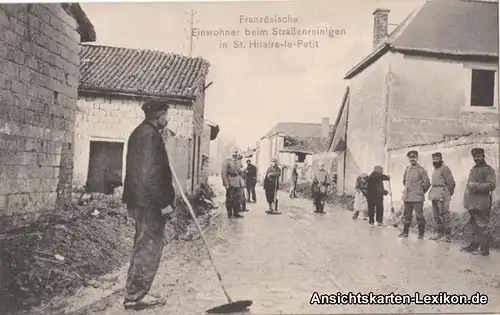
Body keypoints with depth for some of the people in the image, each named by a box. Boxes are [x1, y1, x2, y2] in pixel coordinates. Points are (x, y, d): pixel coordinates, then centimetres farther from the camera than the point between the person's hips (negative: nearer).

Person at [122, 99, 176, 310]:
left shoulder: (139, 133, 17)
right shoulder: (150, 135, -16)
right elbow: (151, 174, -23)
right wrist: (164, 203, -21)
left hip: (140, 199, 11)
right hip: (149, 201, -11)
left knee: (143, 248, 17)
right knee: (148, 249, -1)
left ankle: (136, 294, 27)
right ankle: (135, 297, 8)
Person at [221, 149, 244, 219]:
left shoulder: (237, 162, 14)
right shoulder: (227, 161, -8)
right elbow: (223, 173, -13)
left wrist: (240, 182, 12)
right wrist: (226, 184, -17)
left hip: (237, 183, 6)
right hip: (230, 183, -6)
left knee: (237, 199, 7)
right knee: (230, 199, -1)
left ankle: (236, 213, 17)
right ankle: (230, 214, 7)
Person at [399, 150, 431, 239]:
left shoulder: (421, 170, -7)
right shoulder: (407, 169, 9)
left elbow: (427, 183, -5)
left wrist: (421, 191, 3)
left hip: (417, 197, -6)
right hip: (407, 197, 6)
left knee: (419, 215, -3)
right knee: (406, 215, 11)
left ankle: (421, 234, 6)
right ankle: (405, 232, 21)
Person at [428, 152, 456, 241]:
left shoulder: (444, 168, -8)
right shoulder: (435, 169, 19)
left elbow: (451, 182, -12)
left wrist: (448, 192, -6)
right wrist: (432, 192, 13)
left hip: (442, 195, -9)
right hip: (435, 195, 9)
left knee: (444, 214, -8)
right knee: (436, 215, 13)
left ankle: (447, 234, -4)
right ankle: (439, 232, 22)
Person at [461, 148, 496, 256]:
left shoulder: (488, 169, -8)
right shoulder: (473, 169, 16)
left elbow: (492, 185, -17)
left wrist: (475, 186, -21)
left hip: (481, 204, -8)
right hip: (471, 203, 8)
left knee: (482, 227, -2)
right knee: (474, 226, 17)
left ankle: (485, 250, 7)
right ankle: (474, 245, 28)